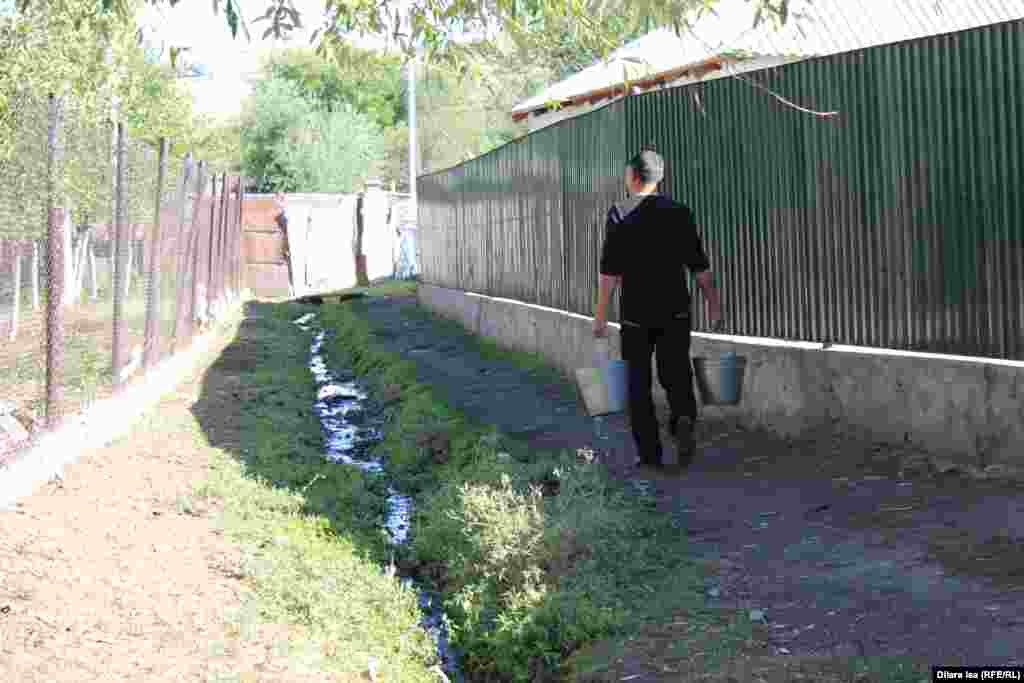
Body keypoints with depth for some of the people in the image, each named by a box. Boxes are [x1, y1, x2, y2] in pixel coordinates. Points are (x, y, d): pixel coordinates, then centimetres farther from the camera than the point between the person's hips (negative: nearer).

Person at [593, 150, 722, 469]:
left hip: (636, 313, -2)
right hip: (675, 310, 2)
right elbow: (700, 266, 3)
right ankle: (683, 419, -19)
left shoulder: (620, 214, -5)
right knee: (675, 373, 11)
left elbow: (609, 271, -9)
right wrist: (713, 303, 13)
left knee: (639, 384, 9)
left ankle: (650, 454, 9)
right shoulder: (679, 212, 2)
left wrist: (600, 316, -4)